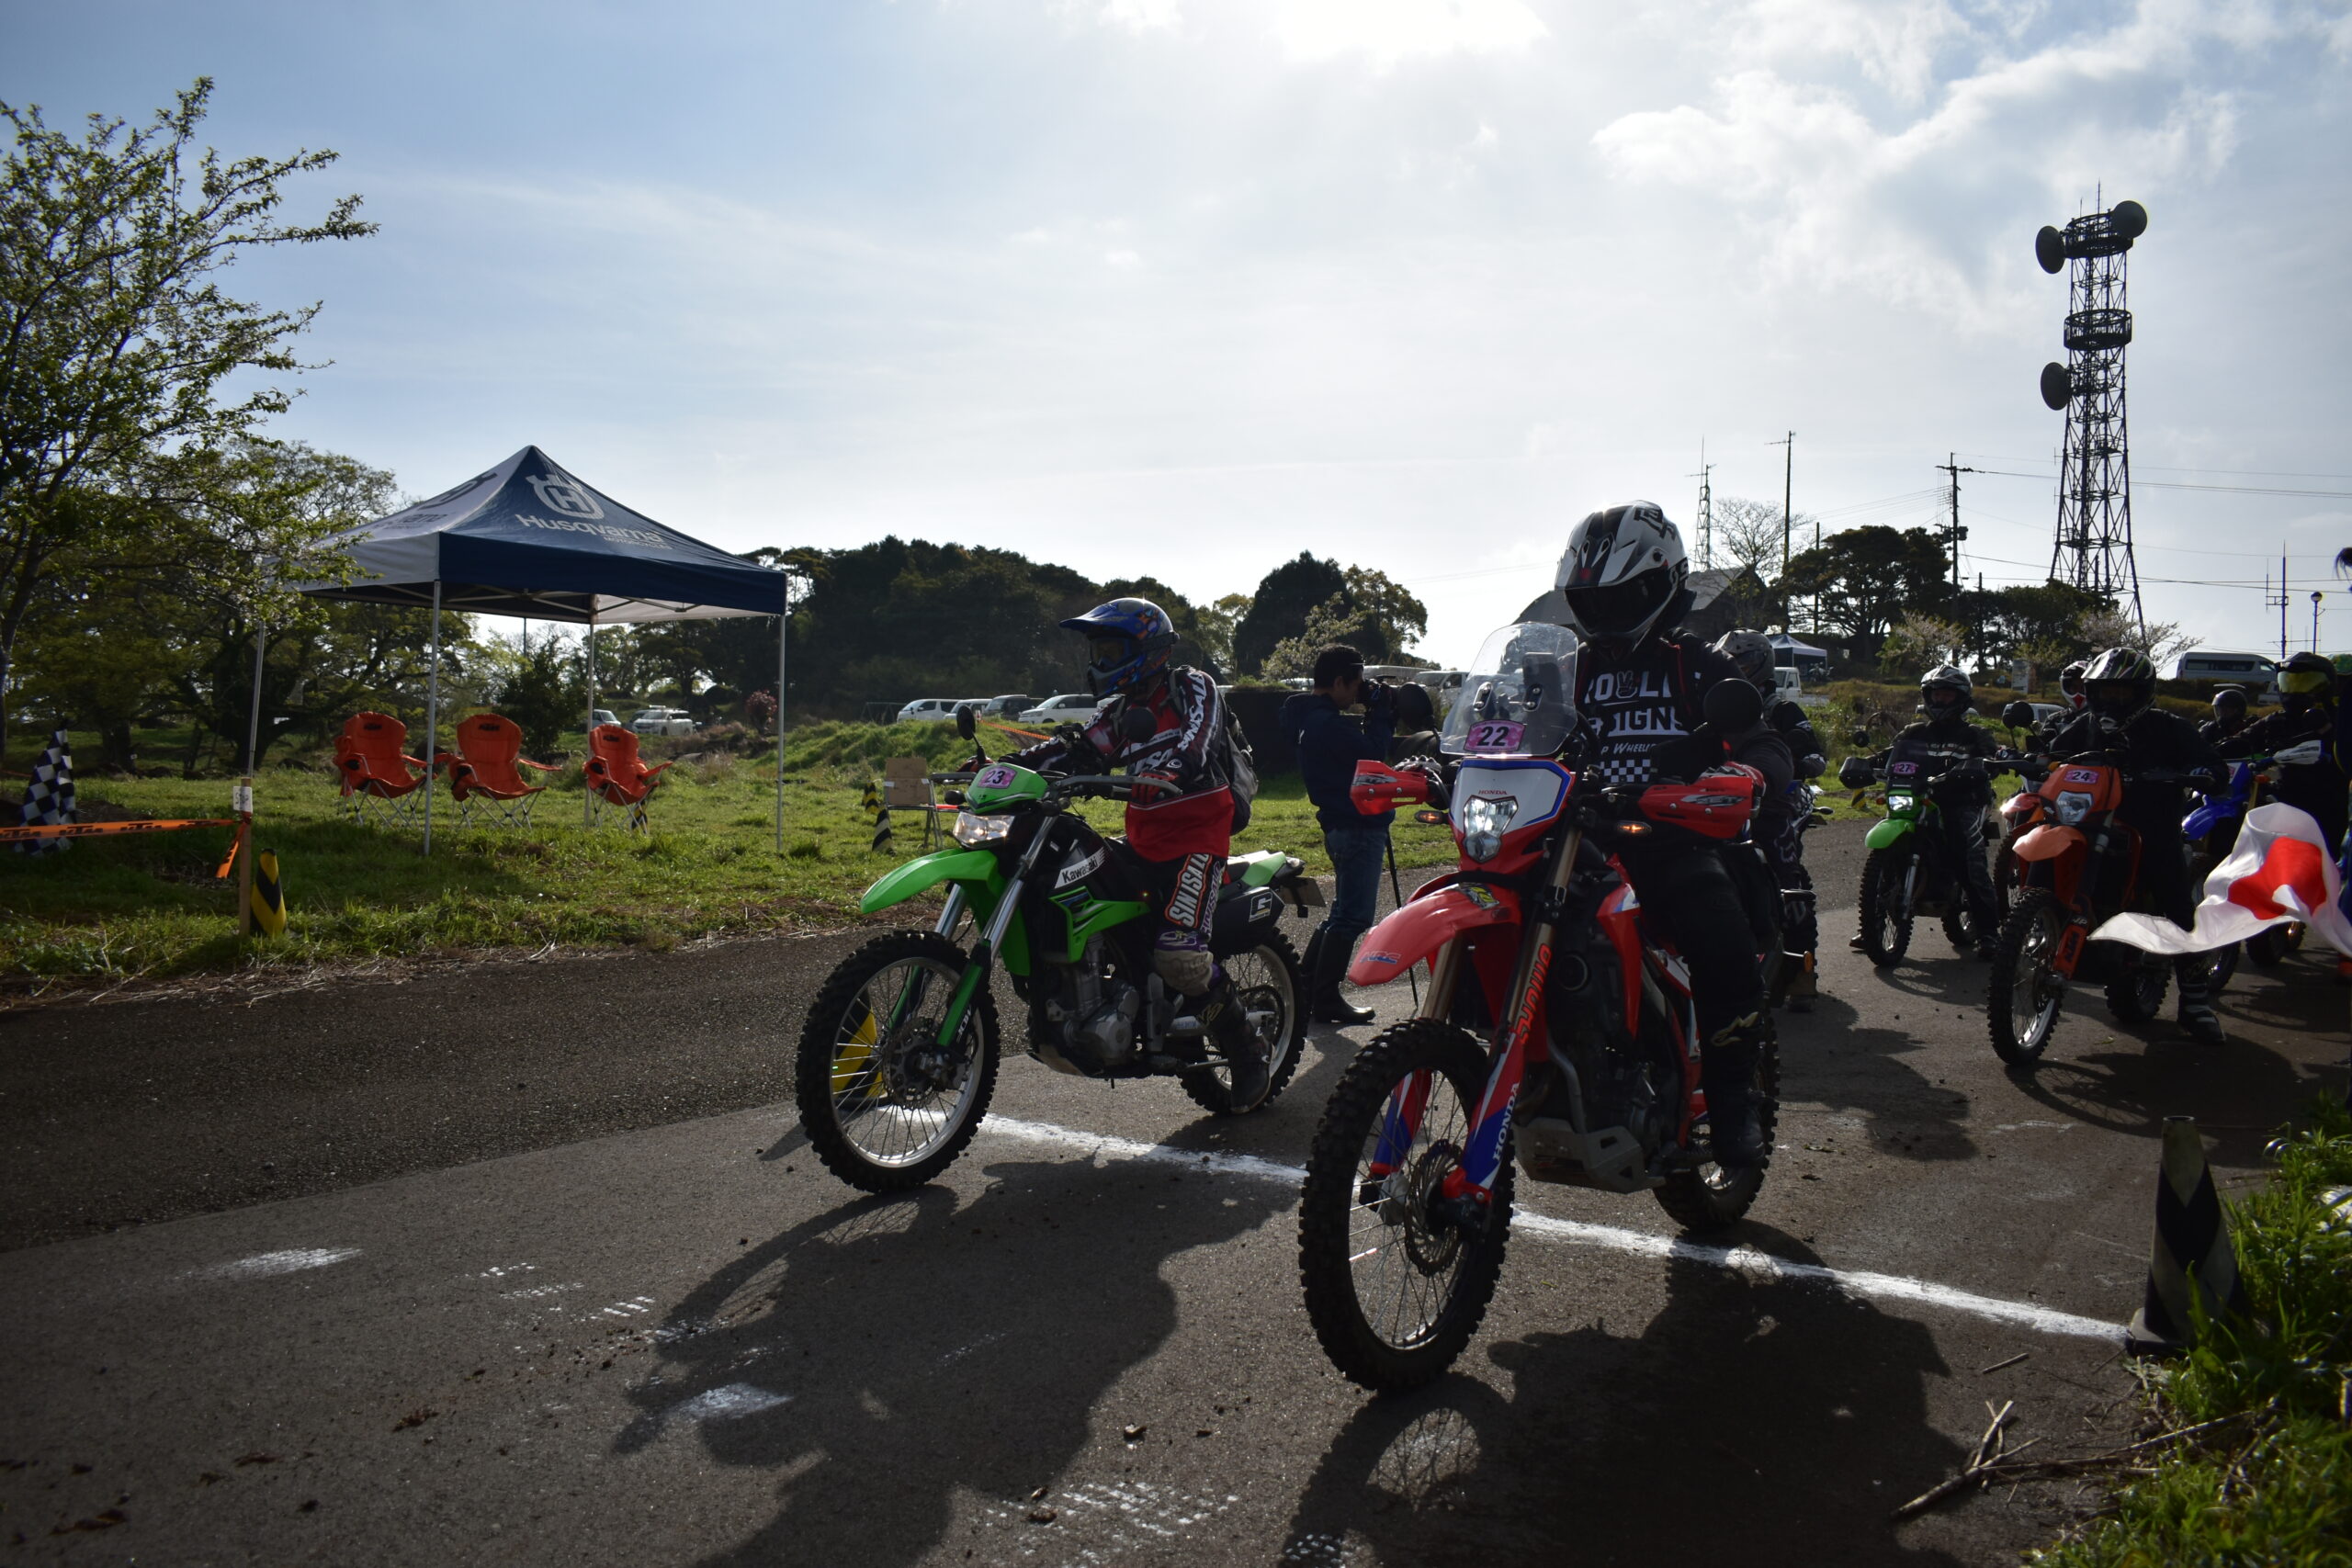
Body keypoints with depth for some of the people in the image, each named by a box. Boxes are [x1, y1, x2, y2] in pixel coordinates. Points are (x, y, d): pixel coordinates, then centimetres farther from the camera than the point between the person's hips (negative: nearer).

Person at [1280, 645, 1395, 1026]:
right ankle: (1326, 1001, -1)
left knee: (1342, 914, 18)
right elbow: (1371, 755, -21)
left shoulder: (1312, 718, 15)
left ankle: (1305, 992, 22)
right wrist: (1380, 713, -10)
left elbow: (1361, 749, 19)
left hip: (1343, 825, 11)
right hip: (1357, 827, -11)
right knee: (1353, 917, -6)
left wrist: (1380, 718, 8)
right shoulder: (1327, 723, -18)